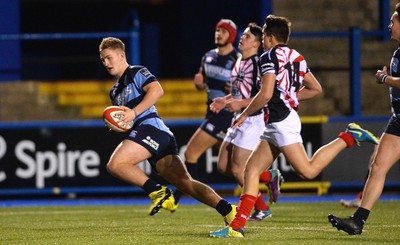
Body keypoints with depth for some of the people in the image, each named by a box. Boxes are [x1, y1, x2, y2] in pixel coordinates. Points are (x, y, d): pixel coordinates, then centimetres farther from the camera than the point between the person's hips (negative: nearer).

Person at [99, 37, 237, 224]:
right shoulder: (114, 92, 31)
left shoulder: (137, 73, 5)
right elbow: (124, 121, 34)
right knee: (185, 183, -1)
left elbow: (156, 90, -13)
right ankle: (227, 210, -9)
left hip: (151, 126, -9)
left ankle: (157, 192, -19)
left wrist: (134, 112, -18)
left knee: (115, 164, -22)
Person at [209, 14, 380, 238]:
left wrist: (245, 114, -3)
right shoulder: (296, 56, 18)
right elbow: (316, 89, 23)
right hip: (277, 125, 10)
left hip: (282, 120, -10)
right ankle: (237, 226, 0)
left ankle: (349, 137, -9)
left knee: (308, 170, -16)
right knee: (252, 169, 5)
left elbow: (266, 94, -17)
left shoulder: (270, 56, -7)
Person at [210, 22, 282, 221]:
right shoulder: (239, 62, 14)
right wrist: (224, 101, 8)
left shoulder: (258, 63, -15)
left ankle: (262, 209, 10)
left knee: (237, 170, -7)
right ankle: (270, 177, 21)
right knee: (223, 166, 9)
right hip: (238, 120, 10)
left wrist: (241, 104, -27)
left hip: (252, 120, -10)